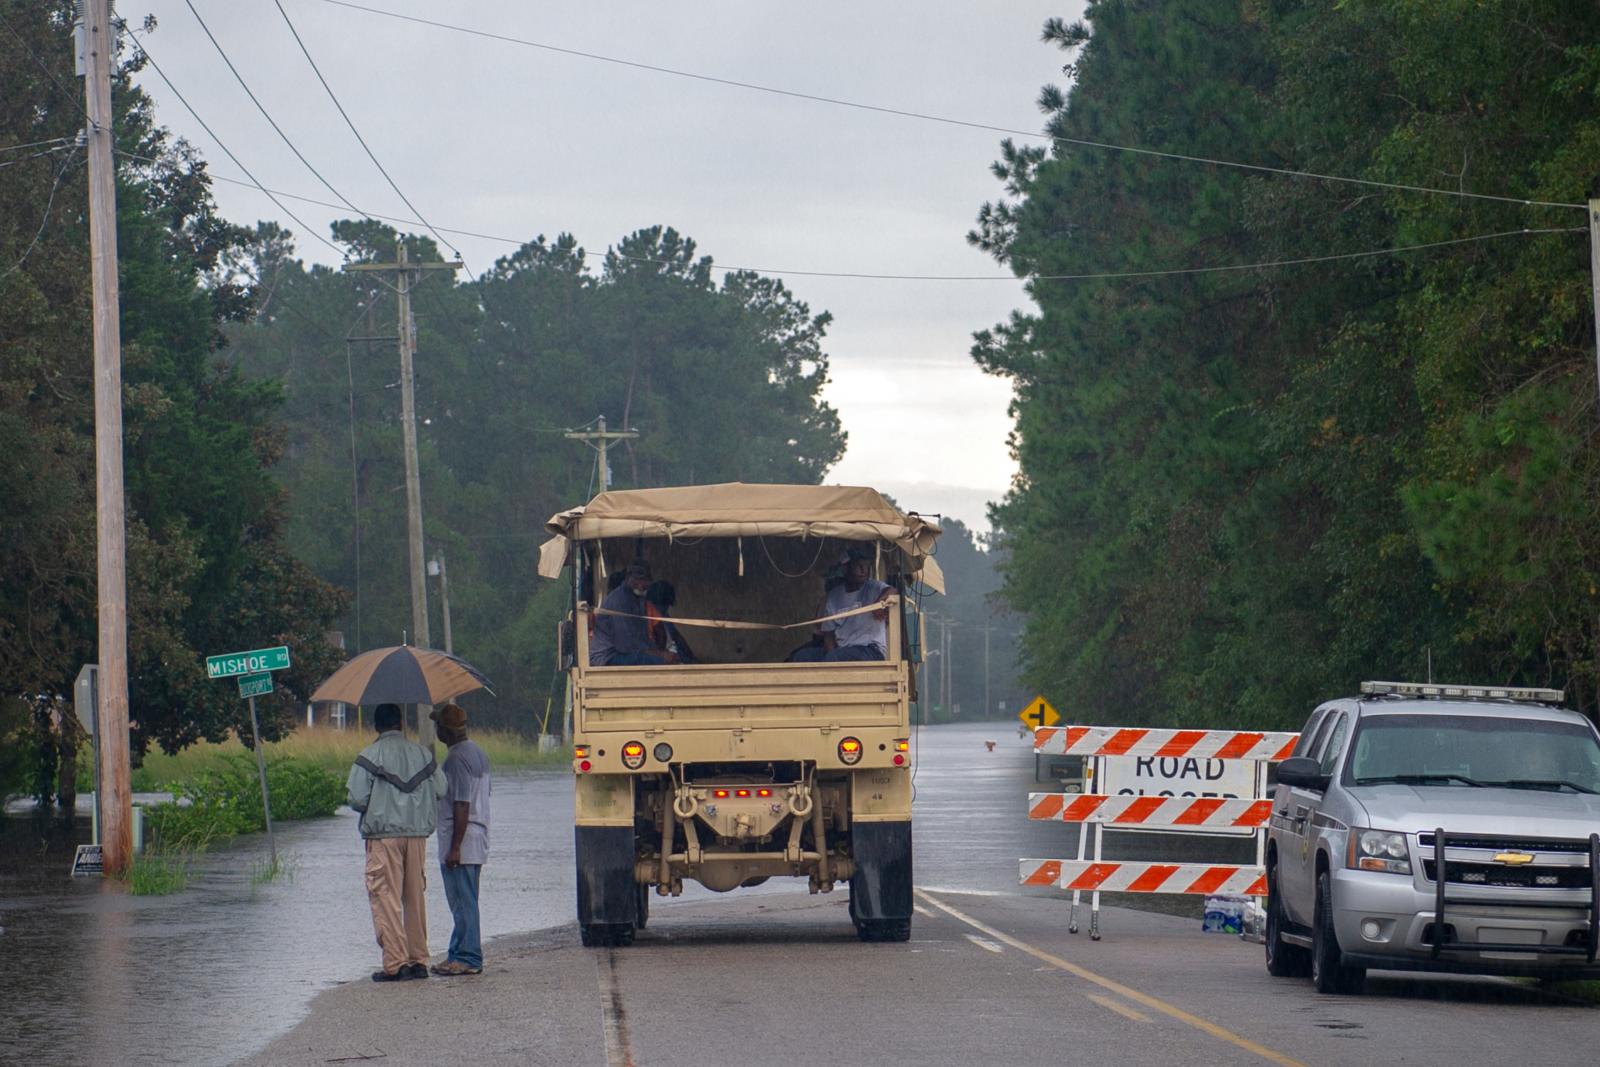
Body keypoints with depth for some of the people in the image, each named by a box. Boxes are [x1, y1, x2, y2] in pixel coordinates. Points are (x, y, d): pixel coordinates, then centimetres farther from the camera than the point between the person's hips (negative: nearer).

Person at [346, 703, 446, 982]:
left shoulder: (370, 755, -7)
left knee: (385, 897, -3)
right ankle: (418, 960, 13)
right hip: (418, 833, 5)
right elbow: (440, 790, 8)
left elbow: (357, 798, -10)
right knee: (415, 897, 12)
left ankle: (395, 963, -8)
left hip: (383, 835, -5)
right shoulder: (422, 753, 7)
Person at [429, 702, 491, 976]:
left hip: (461, 841, -10)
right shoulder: (477, 752, 14)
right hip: (478, 840, 10)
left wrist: (455, 847, -21)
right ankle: (460, 954, 20)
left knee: (463, 902, -6)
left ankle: (468, 958, -3)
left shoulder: (457, 758, -17)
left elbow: (462, 806, -22)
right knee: (462, 902, 15)